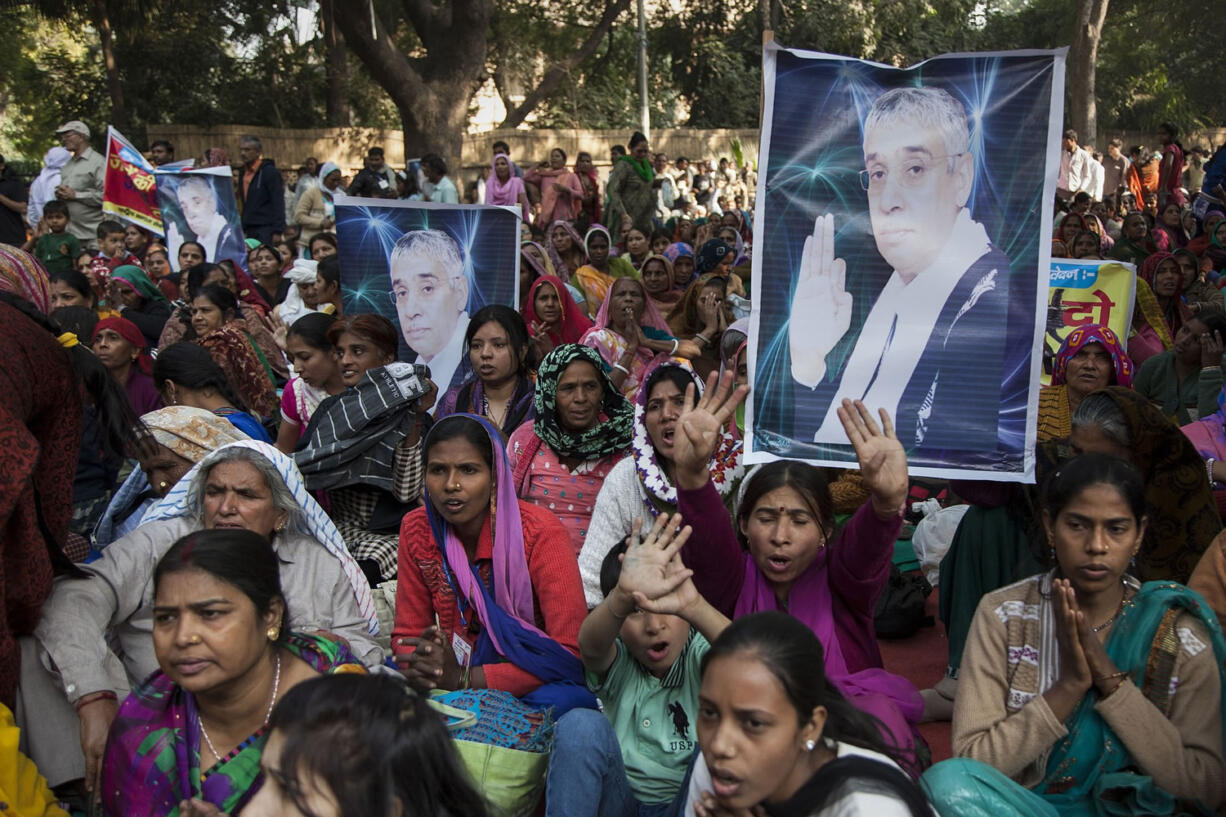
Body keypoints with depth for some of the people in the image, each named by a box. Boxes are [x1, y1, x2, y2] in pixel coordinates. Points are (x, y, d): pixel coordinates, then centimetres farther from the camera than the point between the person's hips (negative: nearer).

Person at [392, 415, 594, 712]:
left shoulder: (541, 534, -16)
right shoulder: (416, 529, -2)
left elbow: (570, 655, -20)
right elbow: (407, 635, 5)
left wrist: (462, 678, -27)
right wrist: (420, 665, -20)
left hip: (534, 688, -3)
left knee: (560, 702, -36)